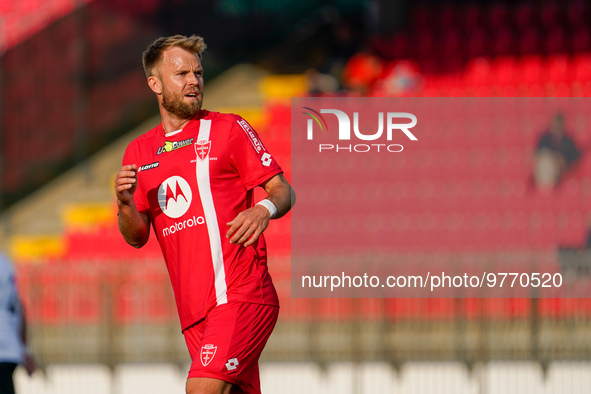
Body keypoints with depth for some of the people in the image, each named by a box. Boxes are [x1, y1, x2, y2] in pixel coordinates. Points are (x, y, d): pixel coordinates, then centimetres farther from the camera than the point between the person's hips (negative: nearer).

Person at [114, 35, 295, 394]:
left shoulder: (228, 129, 5)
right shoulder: (139, 152, 17)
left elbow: (284, 191, 3)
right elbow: (137, 238, 15)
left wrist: (265, 210, -20)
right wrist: (125, 204, -6)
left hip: (240, 295, -5)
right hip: (193, 308, 5)